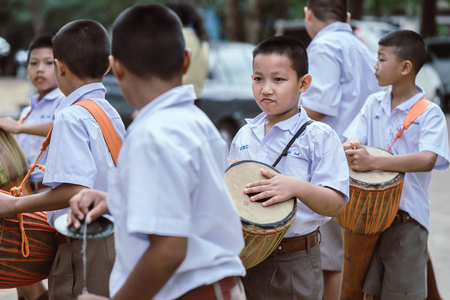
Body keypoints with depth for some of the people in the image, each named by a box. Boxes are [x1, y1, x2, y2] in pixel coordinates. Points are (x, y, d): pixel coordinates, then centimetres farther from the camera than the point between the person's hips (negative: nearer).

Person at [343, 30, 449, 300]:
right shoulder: (374, 104, 7)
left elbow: (428, 159, -24)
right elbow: (353, 139, -1)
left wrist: (373, 161, -34)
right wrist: (351, 149, -27)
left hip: (407, 218, -4)